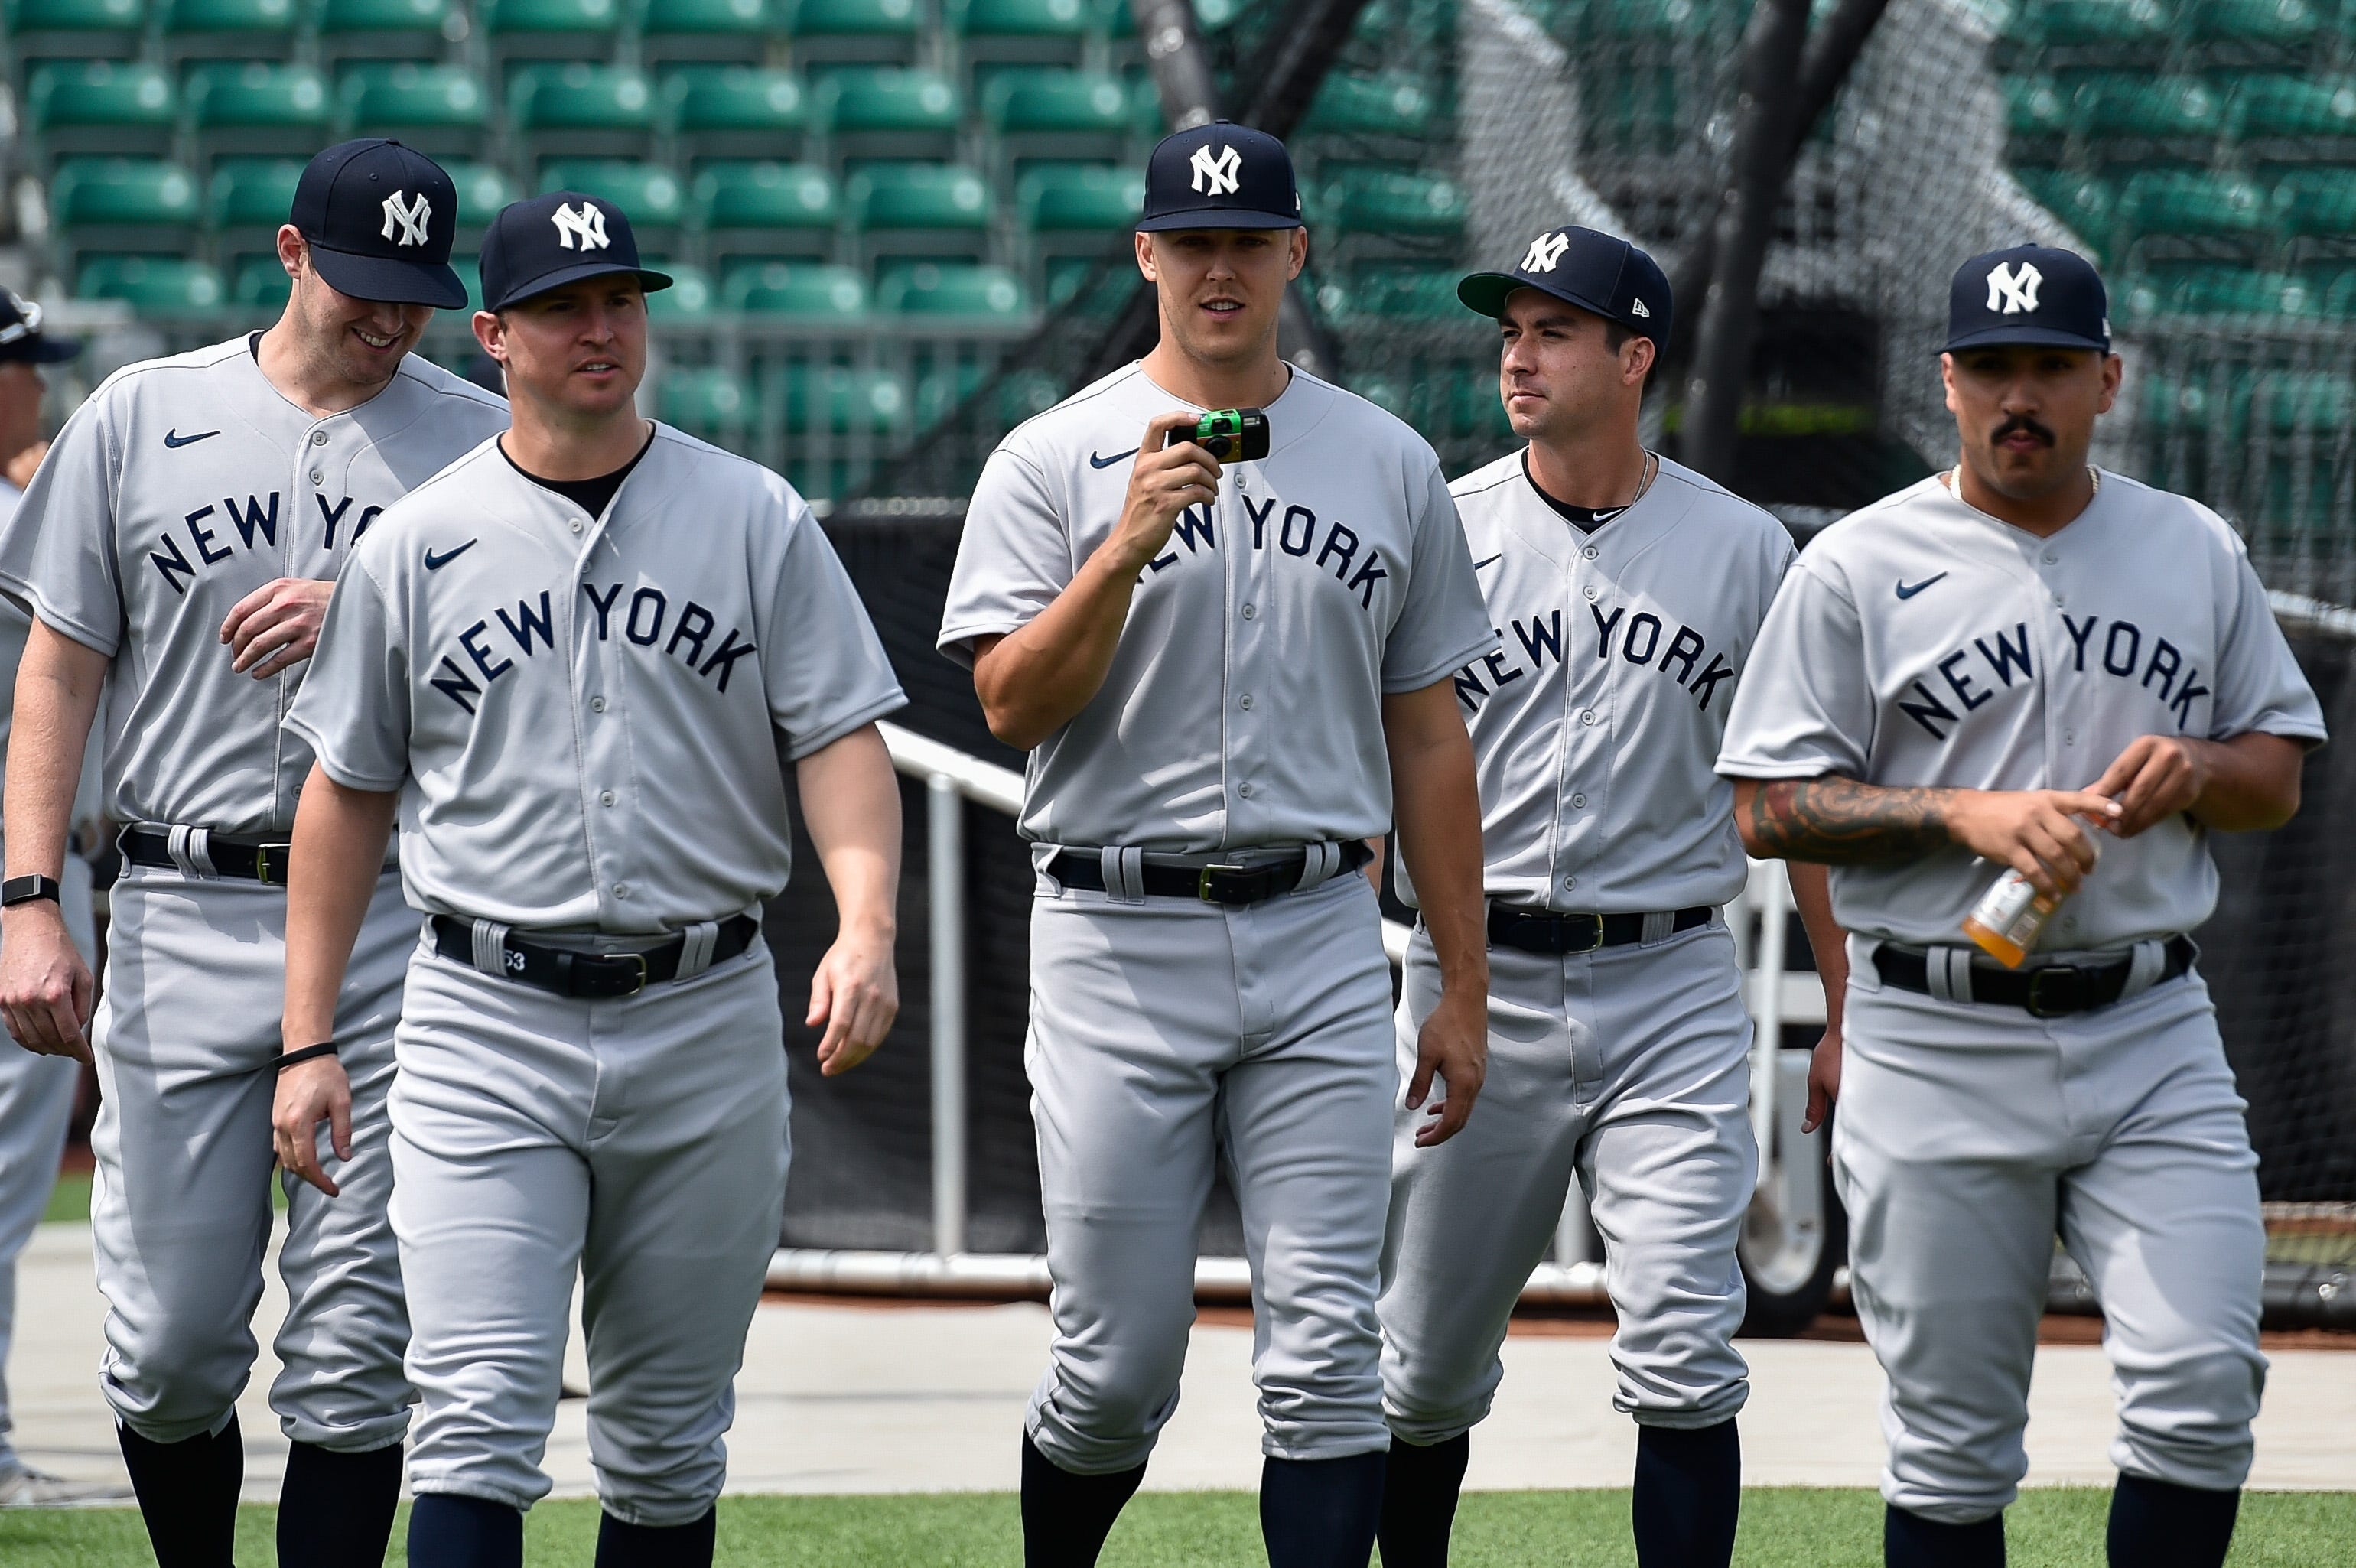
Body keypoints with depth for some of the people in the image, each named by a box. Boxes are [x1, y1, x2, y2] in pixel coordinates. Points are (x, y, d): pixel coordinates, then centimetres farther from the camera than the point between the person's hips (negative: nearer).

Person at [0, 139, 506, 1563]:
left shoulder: (487, 444, 6)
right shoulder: (142, 417, 8)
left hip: (397, 925, -1)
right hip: (184, 916, 1)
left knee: (353, 1350, -4)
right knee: (169, 1348, -1)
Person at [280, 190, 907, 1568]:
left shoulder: (755, 521, 4)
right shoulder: (417, 544, 4)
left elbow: (840, 735, 0)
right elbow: (351, 788, 10)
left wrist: (866, 926, -19)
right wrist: (309, 1040, 5)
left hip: (704, 1026, 1)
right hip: (486, 1031, -1)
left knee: (669, 1440, 9)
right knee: (479, 1422, -13)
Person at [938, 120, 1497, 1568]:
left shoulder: (1389, 467, 10)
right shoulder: (1055, 461, 2)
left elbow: (1427, 736, 13)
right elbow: (1012, 705, -7)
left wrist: (1463, 988, 10)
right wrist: (1127, 549, -21)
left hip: (1321, 944, 2)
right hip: (1119, 945, -2)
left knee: (1325, 1358, -5)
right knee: (1118, 1369, 0)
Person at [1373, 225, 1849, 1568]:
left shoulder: (1743, 550, 4)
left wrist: (1850, 1013, 6)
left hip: (1670, 988, -1)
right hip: (1479, 984, 1)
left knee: (1686, 1369, -10)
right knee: (1425, 1368, 8)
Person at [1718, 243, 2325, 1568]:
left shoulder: (2198, 553, 11)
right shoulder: (1861, 567, 1)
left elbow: (2280, 775, 16)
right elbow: (1772, 808, -2)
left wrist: (2194, 770, -7)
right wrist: (1968, 816, -15)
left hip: (2153, 1031, 2)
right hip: (1941, 1048, -2)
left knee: (2202, 1392, -11)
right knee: (1953, 1444, 2)